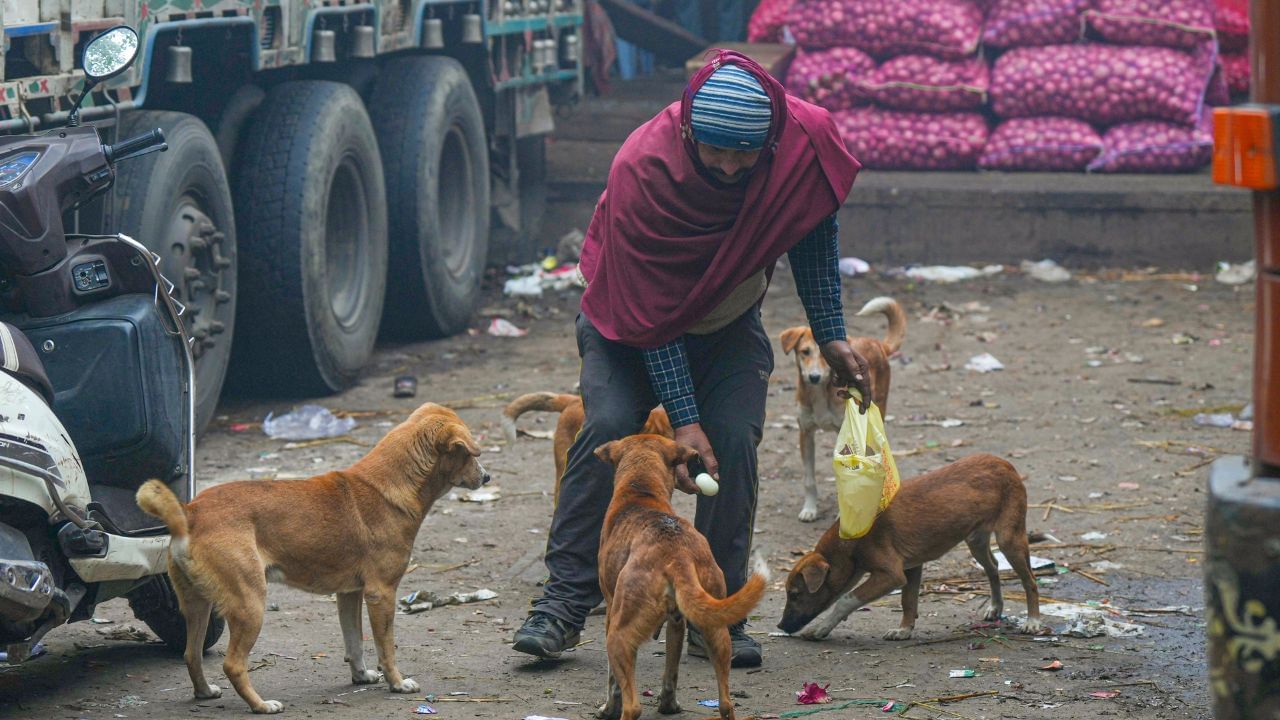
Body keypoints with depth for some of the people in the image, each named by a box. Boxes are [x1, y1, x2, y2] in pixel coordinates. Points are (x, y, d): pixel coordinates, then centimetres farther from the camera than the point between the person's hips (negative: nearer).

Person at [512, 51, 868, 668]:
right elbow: (651, 313, -29)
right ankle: (563, 604, -17)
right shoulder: (642, 169, -35)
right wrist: (683, 418, -31)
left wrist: (830, 336, -1)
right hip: (631, 313, -3)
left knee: (734, 440, -16)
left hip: (729, 322, 3)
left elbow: (815, 234, -1)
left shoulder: (808, 140, -25)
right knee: (609, 428, -22)